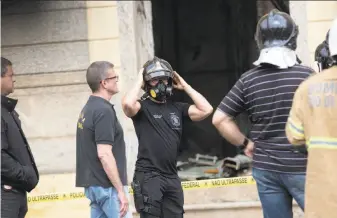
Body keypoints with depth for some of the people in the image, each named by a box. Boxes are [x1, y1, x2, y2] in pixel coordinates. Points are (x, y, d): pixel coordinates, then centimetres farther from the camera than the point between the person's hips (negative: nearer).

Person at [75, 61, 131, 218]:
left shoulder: (88, 108, 14)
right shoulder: (104, 110, -16)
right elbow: (104, 154, -22)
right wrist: (120, 190, -20)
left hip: (93, 184, 9)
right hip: (108, 186, -9)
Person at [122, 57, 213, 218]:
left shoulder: (177, 108, 12)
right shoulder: (142, 107, -2)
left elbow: (206, 110, 1)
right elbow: (127, 104, -26)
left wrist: (185, 86, 6)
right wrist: (139, 82, -8)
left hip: (171, 177, 6)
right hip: (148, 176, -6)